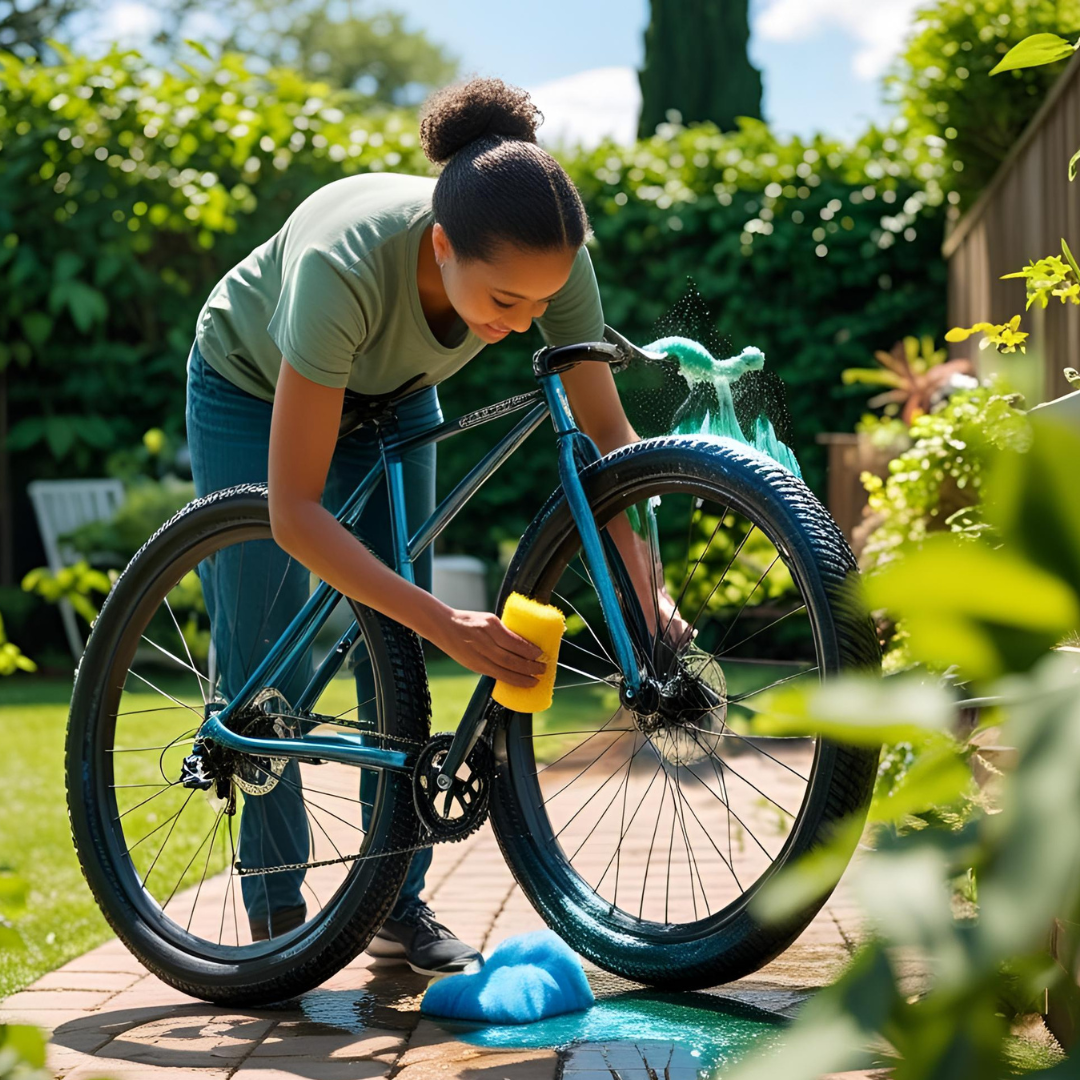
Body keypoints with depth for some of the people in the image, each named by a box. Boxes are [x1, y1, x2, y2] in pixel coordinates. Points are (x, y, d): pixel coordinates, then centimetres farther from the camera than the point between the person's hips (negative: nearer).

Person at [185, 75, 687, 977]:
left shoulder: (548, 259, -33)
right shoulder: (343, 265, -46)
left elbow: (607, 433, -20)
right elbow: (295, 513, -43)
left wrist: (649, 593, -33)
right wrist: (447, 625, -47)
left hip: (390, 395, 4)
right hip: (253, 388, -3)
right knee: (262, 664, -4)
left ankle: (400, 904, 11)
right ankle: (275, 919, 9)